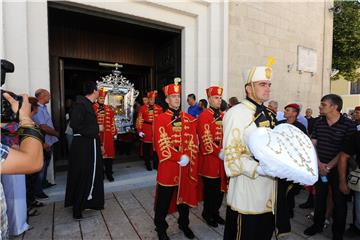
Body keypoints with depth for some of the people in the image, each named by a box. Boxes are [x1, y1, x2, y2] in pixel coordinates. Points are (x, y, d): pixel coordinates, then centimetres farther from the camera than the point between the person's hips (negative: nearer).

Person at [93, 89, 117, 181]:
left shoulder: (109, 109, 11)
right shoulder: (92, 108, -1)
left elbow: (112, 122, 11)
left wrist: (114, 133, 8)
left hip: (108, 135, 3)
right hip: (97, 135, -3)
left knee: (109, 153, 6)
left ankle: (109, 173, 18)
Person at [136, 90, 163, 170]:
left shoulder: (159, 108, 4)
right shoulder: (143, 108, -1)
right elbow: (139, 120, -2)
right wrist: (139, 131, -7)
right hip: (146, 132, -1)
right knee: (146, 148, 8)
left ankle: (156, 164, 21)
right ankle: (148, 164, 23)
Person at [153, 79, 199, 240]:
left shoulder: (189, 119, 6)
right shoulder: (160, 119, -6)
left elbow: (193, 142, 2)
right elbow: (162, 145, -13)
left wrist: (187, 157, -13)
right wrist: (179, 158, -18)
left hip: (186, 166, 4)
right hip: (168, 166, -3)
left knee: (185, 196, 18)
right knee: (164, 201, 11)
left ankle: (184, 224, 41)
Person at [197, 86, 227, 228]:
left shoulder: (223, 116, 10)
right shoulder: (203, 116, -12)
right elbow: (206, 141, -17)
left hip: (222, 159, 7)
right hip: (210, 159, -6)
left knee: (221, 188, 16)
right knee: (210, 189, 9)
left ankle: (215, 212, 37)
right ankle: (207, 214, 31)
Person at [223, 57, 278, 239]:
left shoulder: (269, 114, 11)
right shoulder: (236, 113, -16)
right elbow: (231, 155, -20)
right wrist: (258, 169, -28)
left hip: (268, 184, 8)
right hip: (247, 186, -8)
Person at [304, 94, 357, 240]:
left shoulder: (348, 125, -11)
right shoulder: (319, 123, 2)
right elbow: (313, 145, 2)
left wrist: (329, 166, -15)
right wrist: (319, 164, -9)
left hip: (338, 170, -4)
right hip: (319, 168, 4)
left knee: (339, 201, 10)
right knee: (319, 198, 16)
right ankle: (317, 225, 34)